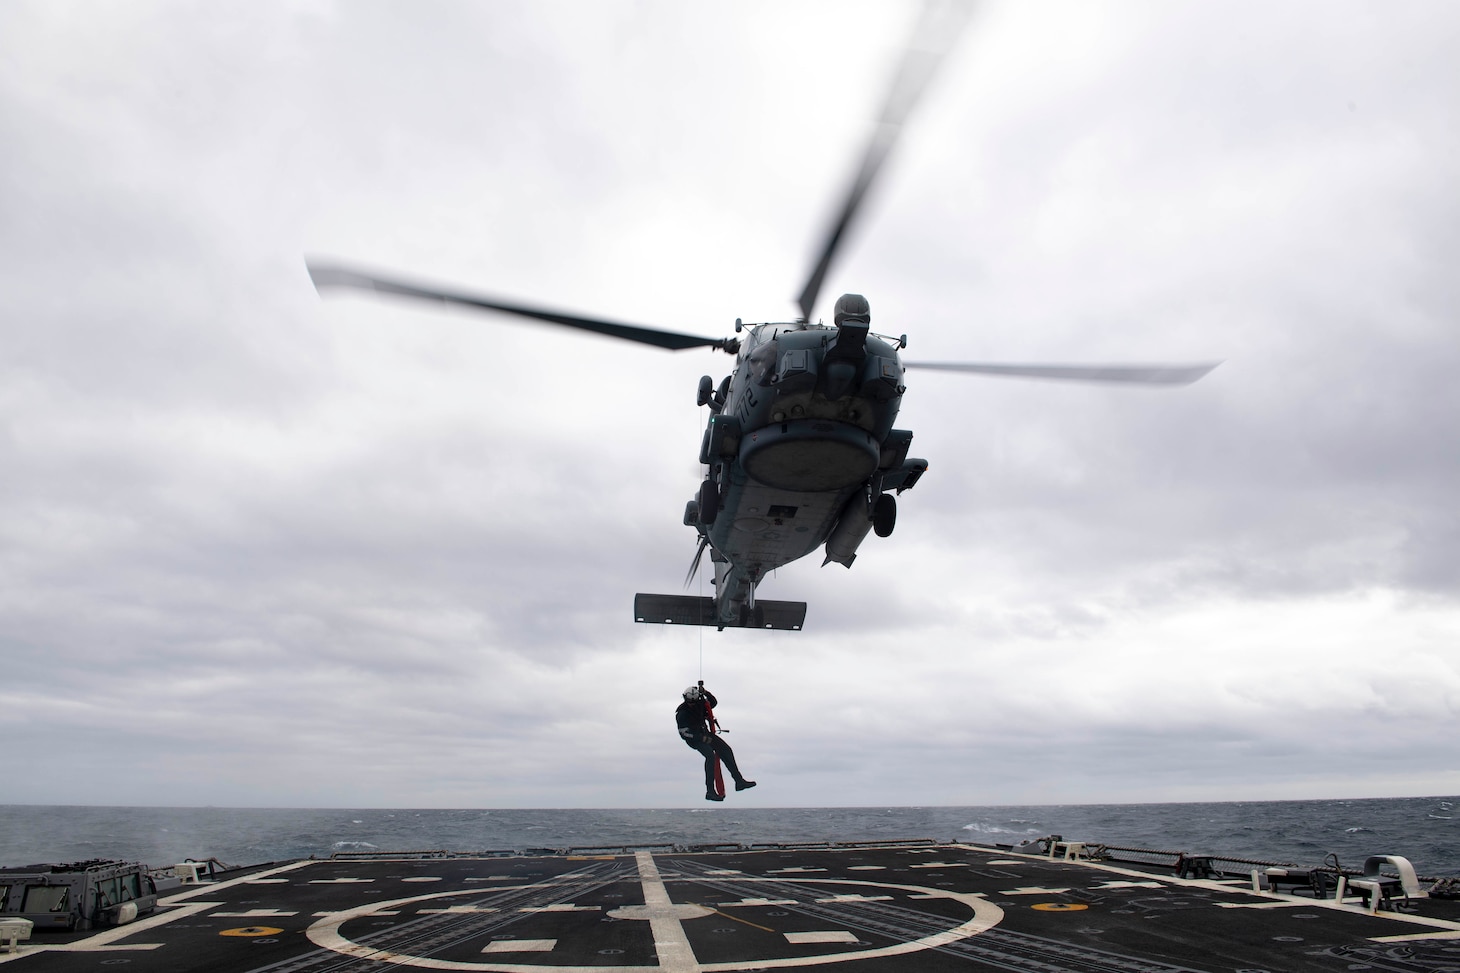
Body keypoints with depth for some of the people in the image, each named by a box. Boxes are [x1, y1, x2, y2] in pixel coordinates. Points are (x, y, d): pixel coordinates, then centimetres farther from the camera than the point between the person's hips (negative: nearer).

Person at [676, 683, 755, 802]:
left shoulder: (700, 704, 0)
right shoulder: (682, 713, -18)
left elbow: (713, 703, 10)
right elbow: (684, 732, -22)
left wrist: (706, 693, -10)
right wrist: (703, 738, -25)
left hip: (704, 734, 7)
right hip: (693, 739, -7)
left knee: (726, 750, -2)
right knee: (710, 755, -29)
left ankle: (739, 781, 3)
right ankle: (710, 791, -31)